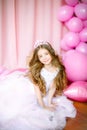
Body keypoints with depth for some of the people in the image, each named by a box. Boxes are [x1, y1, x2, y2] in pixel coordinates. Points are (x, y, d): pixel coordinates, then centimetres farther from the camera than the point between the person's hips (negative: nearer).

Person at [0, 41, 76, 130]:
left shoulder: (58, 69, -14)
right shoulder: (37, 69, -21)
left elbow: (53, 87, -6)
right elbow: (37, 88, -19)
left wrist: (49, 103, -12)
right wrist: (43, 106, -20)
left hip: (44, 95, 6)